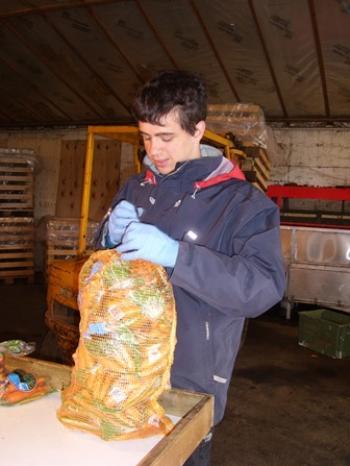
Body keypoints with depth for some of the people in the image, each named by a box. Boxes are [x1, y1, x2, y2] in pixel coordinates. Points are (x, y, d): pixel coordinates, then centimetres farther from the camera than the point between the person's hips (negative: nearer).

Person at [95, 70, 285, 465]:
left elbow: (265, 288, -23)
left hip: (191, 384, -4)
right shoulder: (134, 190, 4)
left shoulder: (241, 202, -12)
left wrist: (174, 255, -33)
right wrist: (112, 236, -12)